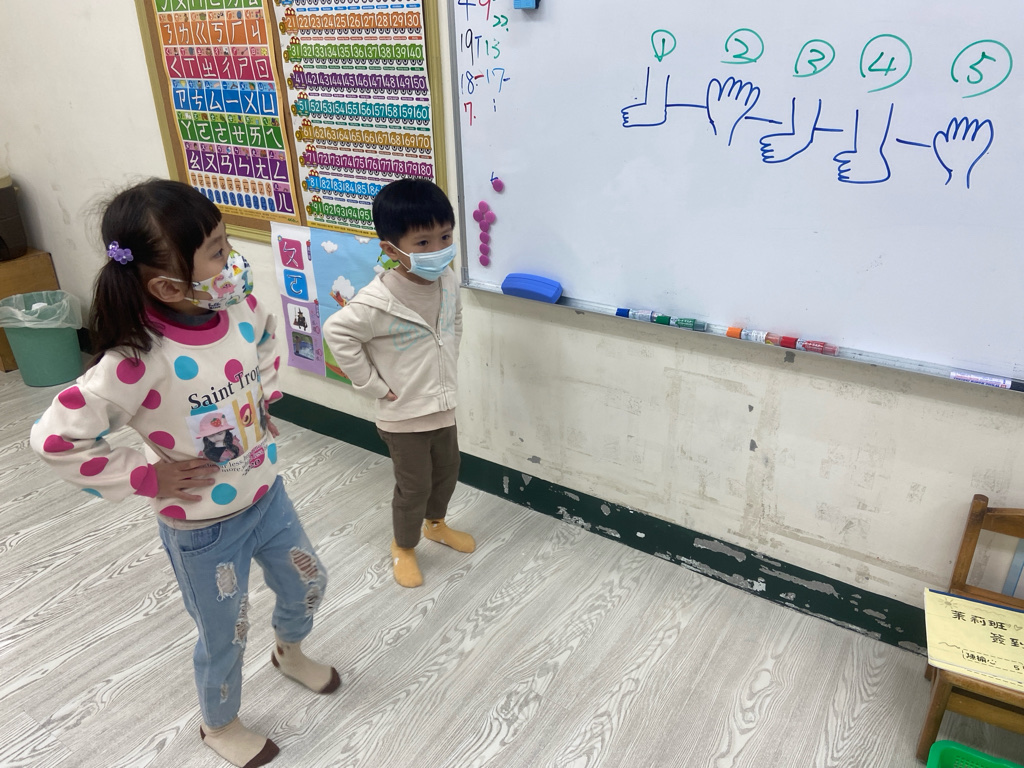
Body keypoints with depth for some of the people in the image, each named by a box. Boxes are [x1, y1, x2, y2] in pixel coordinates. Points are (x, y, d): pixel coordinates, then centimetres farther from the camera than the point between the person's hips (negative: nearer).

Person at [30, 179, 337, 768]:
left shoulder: (241, 309, -14)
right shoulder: (138, 361, -33)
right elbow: (55, 438, -26)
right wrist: (146, 477, -21)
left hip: (267, 493, 6)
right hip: (204, 528, -6)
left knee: (308, 585, 26)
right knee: (225, 637, 18)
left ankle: (290, 651, 61)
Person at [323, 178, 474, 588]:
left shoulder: (447, 281, -6)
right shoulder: (379, 302, -28)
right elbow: (336, 332, -21)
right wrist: (371, 383, -17)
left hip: (443, 404, 6)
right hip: (404, 414, -6)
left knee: (447, 472, 24)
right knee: (414, 486, 9)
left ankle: (436, 524, 52)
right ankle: (403, 548, 36)